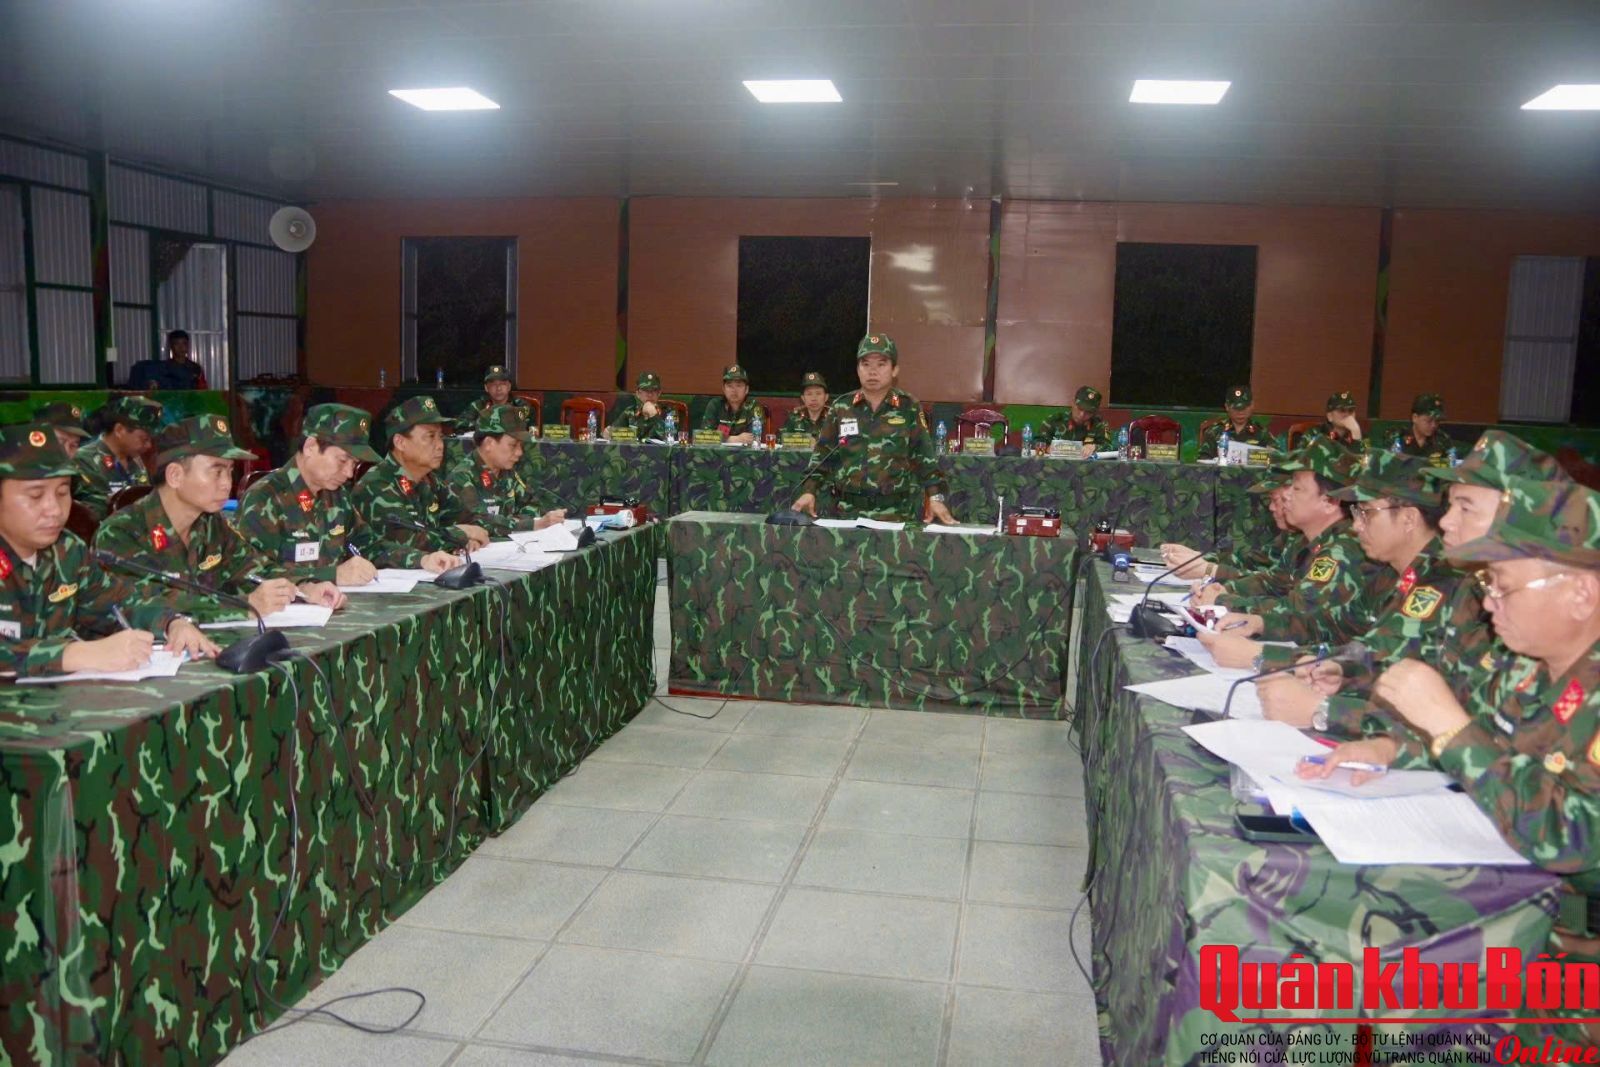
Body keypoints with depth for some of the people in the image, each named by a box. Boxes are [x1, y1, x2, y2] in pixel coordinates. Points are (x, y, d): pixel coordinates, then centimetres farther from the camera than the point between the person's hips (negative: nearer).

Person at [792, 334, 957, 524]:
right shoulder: (841, 407, 6)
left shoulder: (909, 408, 2)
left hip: (896, 512, -1)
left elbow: (924, 457, 3)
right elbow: (823, 456, 10)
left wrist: (935, 497, -5)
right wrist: (809, 492, 1)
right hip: (848, 510, 1)